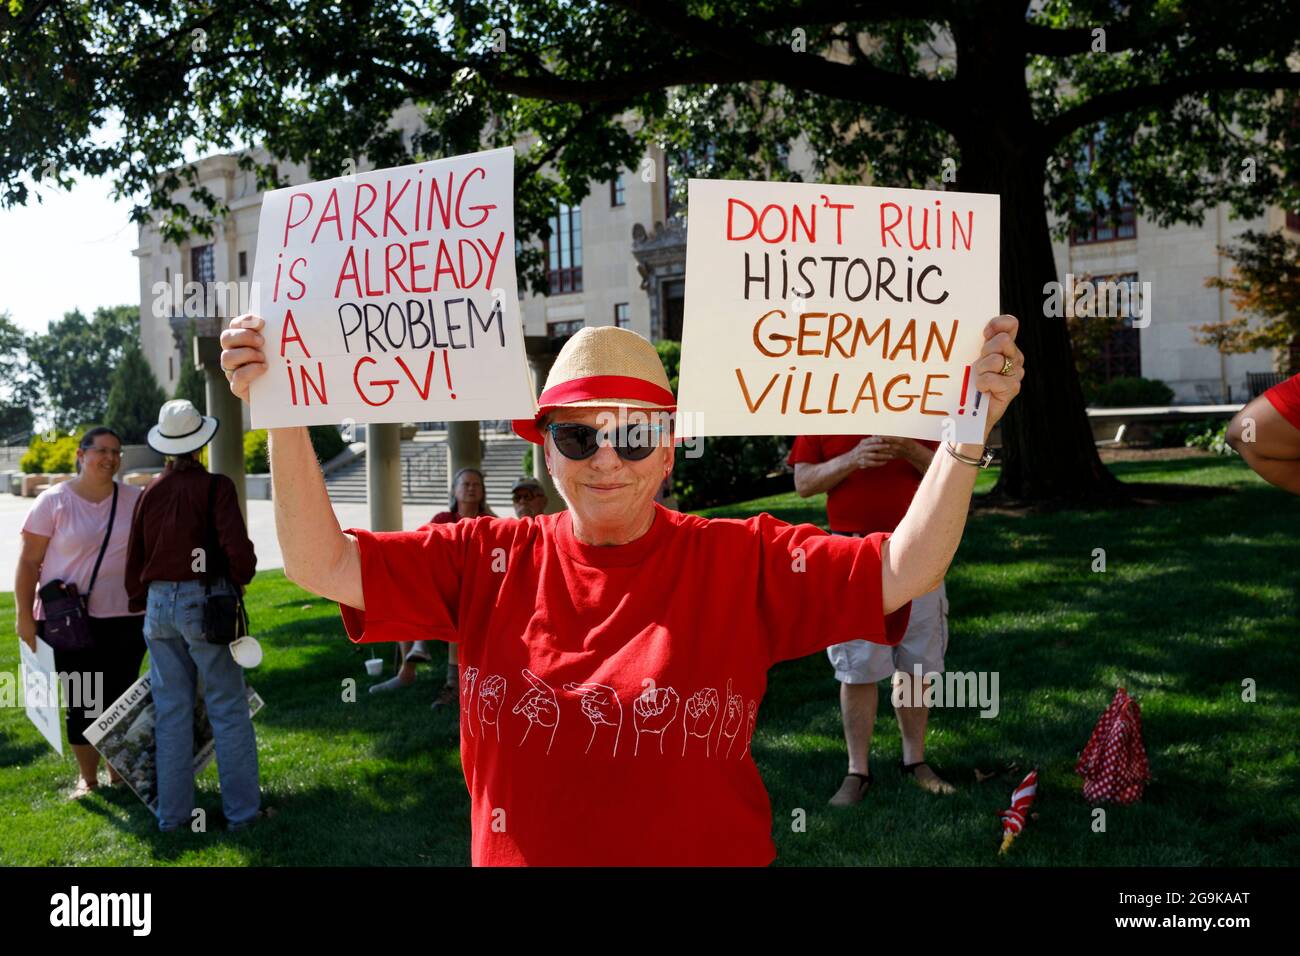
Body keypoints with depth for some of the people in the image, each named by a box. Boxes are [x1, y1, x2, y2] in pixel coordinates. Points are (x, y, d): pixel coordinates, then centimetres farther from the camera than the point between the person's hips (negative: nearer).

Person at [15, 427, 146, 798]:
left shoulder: (135, 500, 4)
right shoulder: (54, 501, -3)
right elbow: (29, 562, -2)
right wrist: (25, 616, -6)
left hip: (125, 618, 2)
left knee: (121, 698, 7)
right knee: (82, 701, 5)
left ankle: (119, 772, 23)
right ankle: (87, 778, 20)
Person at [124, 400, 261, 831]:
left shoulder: (150, 493, 6)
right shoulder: (215, 487, -9)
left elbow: (135, 560, 12)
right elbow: (237, 549, -18)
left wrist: (141, 604, 25)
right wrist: (240, 579, 3)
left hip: (160, 604, 5)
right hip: (204, 602, -5)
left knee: (171, 711, 12)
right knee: (228, 709, 4)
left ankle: (173, 812, 19)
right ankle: (241, 809, 9)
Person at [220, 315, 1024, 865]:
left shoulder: (742, 563, -9)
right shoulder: (490, 561, -4)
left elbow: (902, 570, -16)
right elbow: (324, 562, -7)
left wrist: (966, 436, -27)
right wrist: (284, 414, -15)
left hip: (707, 851, -1)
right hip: (519, 852, 2)